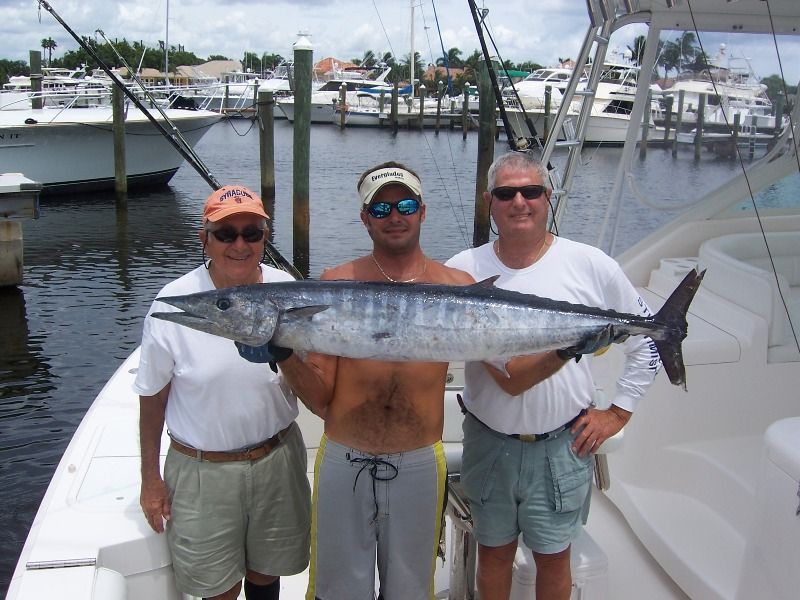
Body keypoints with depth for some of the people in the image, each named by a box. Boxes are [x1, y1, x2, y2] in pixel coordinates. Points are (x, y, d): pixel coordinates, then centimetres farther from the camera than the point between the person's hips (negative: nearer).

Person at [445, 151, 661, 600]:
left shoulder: (590, 264, -7)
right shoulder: (464, 270, -6)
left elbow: (648, 336, 1)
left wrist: (617, 414, -1)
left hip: (563, 445, -1)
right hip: (488, 442, 1)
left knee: (553, 559, 16)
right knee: (494, 552, 19)